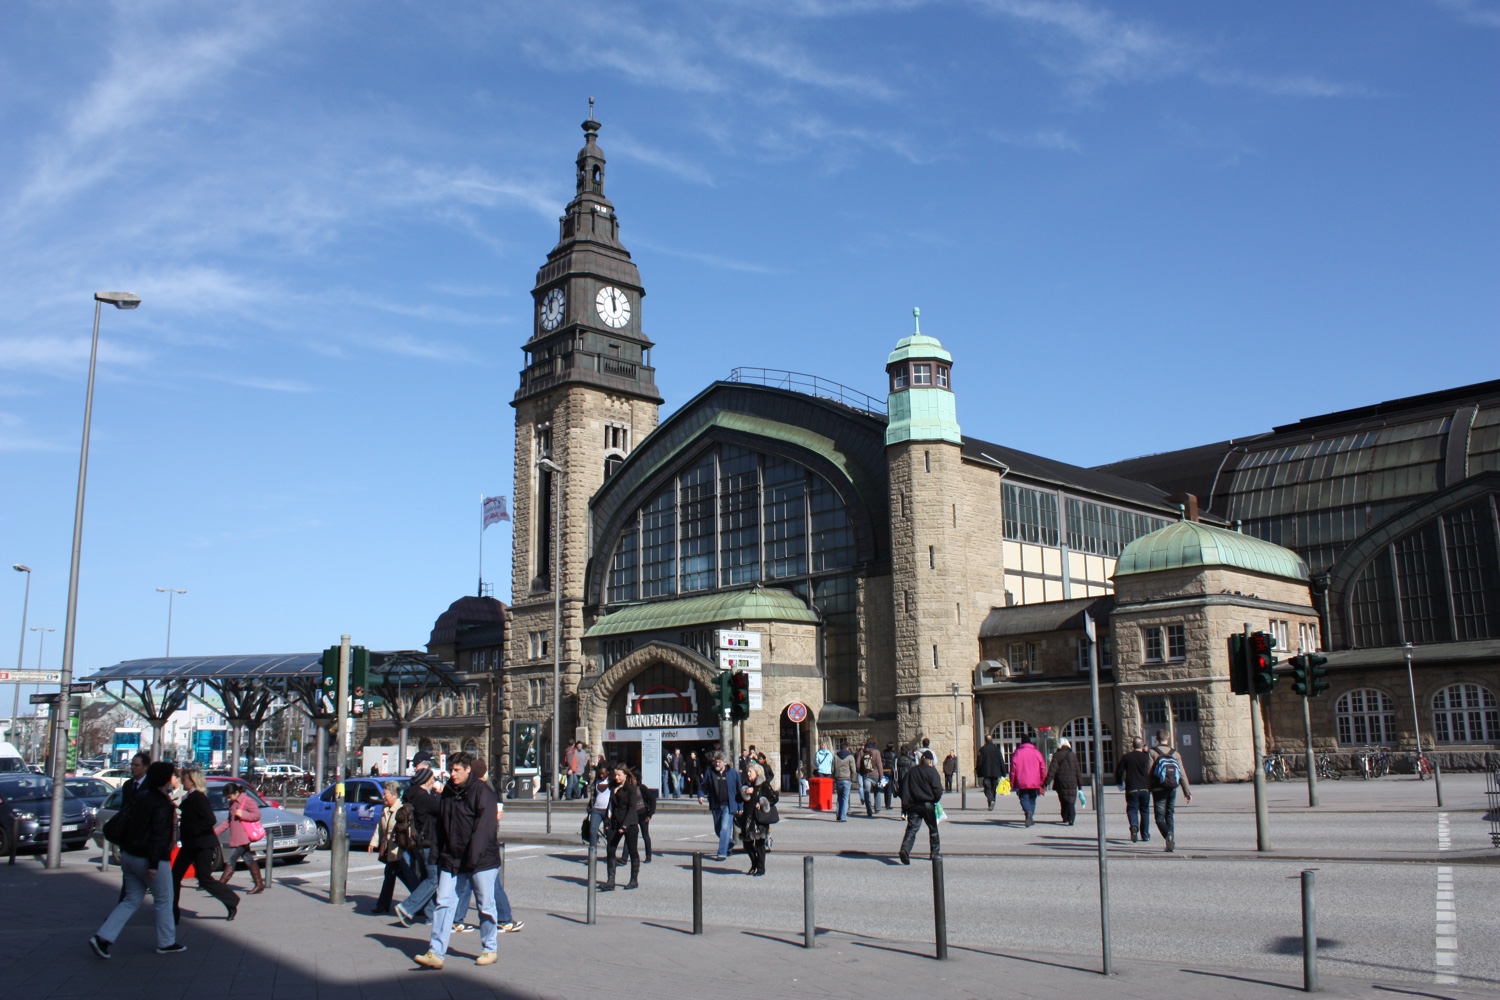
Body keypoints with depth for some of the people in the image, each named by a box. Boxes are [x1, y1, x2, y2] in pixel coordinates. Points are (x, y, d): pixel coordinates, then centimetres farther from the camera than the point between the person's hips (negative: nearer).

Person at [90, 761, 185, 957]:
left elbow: (124, 821, 13)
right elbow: (157, 835, -23)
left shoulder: (141, 796, 7)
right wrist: (153, 864, -23)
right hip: (148, 859, -8)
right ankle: (166, 943, 16)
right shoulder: (161, 804, -19)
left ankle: (102, 937, 2)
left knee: (131, 900, 15)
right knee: (164, 901, 7)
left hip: (128, 856, 8)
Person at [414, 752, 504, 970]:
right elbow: (441, 826, 18)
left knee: (486, 906, 6)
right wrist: (440, 854, 12)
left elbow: (484, 827, -18)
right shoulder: (447, 792, 11)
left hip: (481, 861, -6)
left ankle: (490, 950, 19)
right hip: (451, 860, 6)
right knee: (444, 903, -1)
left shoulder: (482, 791, -11)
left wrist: (473, 856, -24)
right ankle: (436, 953, 0)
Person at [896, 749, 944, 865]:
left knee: (911, 829, -4)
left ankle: (905, 849, -25)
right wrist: (935, 800, 7)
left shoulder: (910, 771, 8)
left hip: (912, 805, 2)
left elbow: (903, 788, 7)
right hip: (927, 804, -2)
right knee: (933, 828, 16)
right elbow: (938, 789, -11)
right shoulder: (932, 771, -5)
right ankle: (935, 852, 23)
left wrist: (905, 804, 11)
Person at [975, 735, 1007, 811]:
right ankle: (992, 803, 14)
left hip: (986, 773, -3)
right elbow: (1001, 761, 4)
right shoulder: (997, 749, 3)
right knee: (993, 788, 13)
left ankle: (991, 800, -28)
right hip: (995, 773, 3)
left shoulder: (982, 749, -4)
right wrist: (1003, 773, 9)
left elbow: (979, 762, -5)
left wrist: (977, 771, 3)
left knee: (987, 788, -3)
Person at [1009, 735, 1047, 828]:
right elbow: (1043, 768, 3)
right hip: (1035, 782, 2)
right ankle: (1031, 818, 11)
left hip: (1022, 783, -2)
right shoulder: (1037, 752, 4)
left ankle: (1028, 811, -29)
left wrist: (1012, 783, 6)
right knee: (1032, 799, 15)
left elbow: (1013, 769, -2)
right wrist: (1042, 781, 11)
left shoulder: (1017, 753, 0)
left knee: (1024, 798, 0)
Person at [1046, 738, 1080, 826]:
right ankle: (1070, 819, -12)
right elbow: (1077, 771, 7)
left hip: (1061, 783, -1)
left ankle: (1066, 819, 13)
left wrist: (1047, 782, -11)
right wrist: (1079, 785, 12)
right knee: (1071, 802, 0)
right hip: (1072, 783, 1)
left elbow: (1052, 770, -10)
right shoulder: (1073, 755, 4)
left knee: (1063, 802, 11)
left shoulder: (1056, 756, -3)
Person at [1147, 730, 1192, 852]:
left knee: (1160, 818, 0)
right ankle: (1171, 842, 11)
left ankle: (1168, 834, -28)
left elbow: (1149, 772, -11)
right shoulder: (1175, 753, 5)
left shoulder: (1152, 752, -5)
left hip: (1158, 789, -3)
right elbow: (1182, 774, 3)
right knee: (1170, 815, 16)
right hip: (1172, 788, 4)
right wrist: (1187, 792, 4)